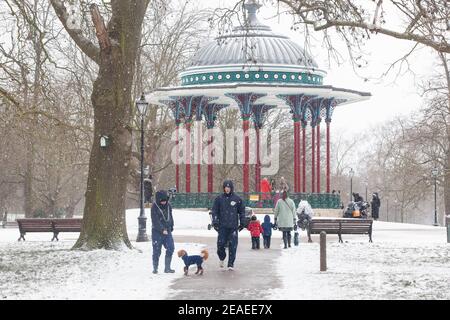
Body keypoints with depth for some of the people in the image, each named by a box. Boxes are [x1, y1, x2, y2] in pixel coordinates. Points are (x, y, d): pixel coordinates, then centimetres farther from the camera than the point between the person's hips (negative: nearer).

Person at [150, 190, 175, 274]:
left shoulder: (168, 206, 6)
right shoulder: (154, 207, -12)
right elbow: (155, 221, -18)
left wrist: (171, 227, 16)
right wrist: (162, 229, -22)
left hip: (167, 231, 5)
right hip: (157, 232, -5)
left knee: (170, 248, -2)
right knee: (157, 250, -1)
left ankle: (167, 268, 6)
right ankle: (155, 268, 10)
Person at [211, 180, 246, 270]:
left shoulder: (237, 199, 3)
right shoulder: (219, 199, 5)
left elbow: (242, 211, 10)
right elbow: (214, 211, 6)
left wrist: (242, 223, 5)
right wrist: (215, 222, -5)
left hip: (233, 226, -1)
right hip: (222, 226, 1)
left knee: (232, 246, -4)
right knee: (220, 244, -3)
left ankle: (231, 264, 3)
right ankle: (222, 258, 25)